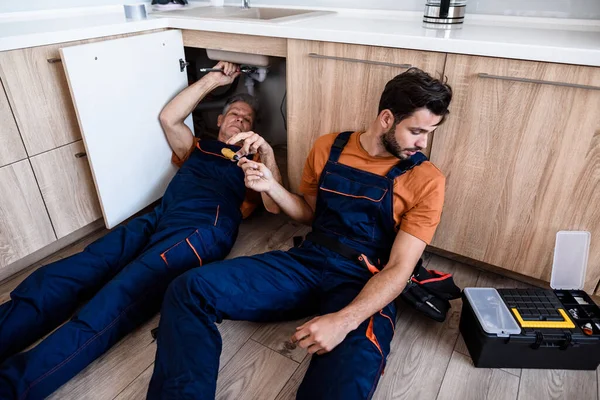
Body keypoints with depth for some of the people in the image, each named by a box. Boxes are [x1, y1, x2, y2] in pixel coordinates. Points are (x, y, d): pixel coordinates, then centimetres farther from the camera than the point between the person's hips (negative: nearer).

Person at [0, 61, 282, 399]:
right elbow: (168, 117, 19)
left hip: (200, 230, -5)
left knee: (109, 308, -28)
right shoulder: (198, 147, 33)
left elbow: (273, 206, 5)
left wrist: (267, 151, -7)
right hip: (156, 219, 6)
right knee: (56, 280, -16)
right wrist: (211, 81, 23)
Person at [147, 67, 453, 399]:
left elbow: (399, 269, -10)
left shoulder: (426, 180, -5)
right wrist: (270, 186, 0)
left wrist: (344, 320, -25)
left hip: (365, 285, -3)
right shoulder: (328, 147, 6)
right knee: (190, 288, -14)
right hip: (307, 263, 4)